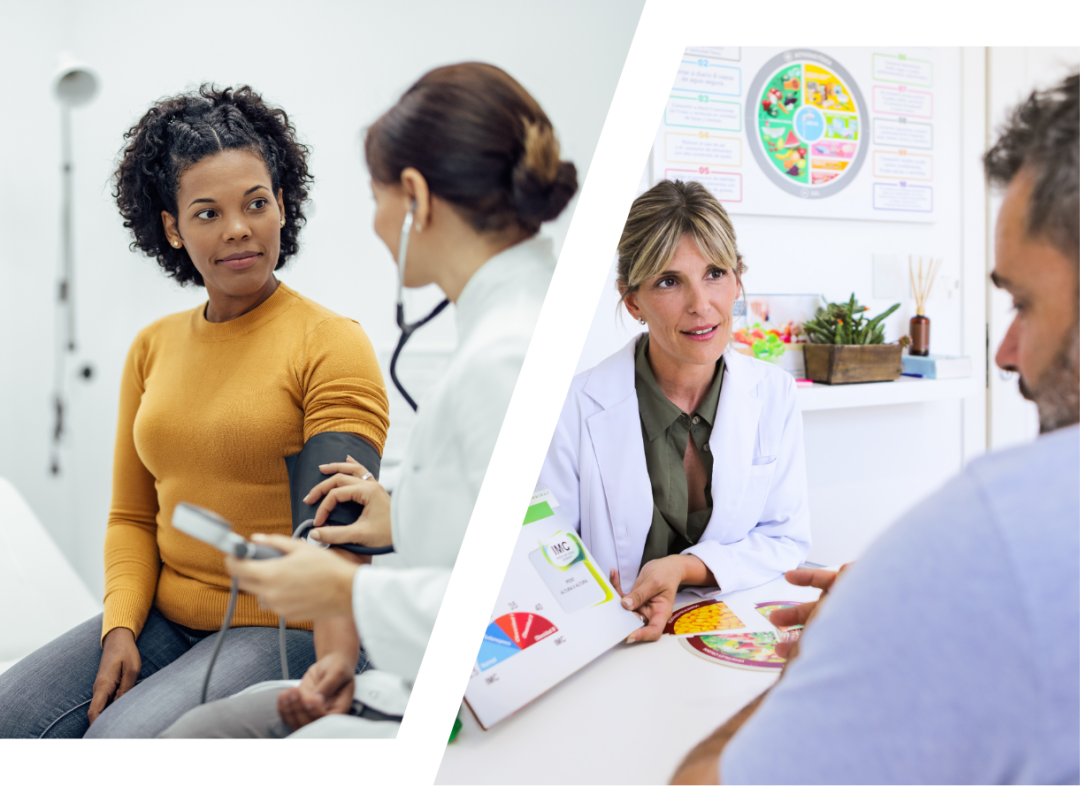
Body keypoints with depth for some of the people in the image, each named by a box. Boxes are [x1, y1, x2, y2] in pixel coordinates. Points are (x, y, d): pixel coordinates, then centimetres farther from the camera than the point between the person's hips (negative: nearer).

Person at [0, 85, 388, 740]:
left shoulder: (333, 344, -9)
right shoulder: (153, 347, 10)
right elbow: (132, 516, 14)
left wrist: (338, 658, -32)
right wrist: (120, 629, -3)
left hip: (284, 630, -5)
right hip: (162, 619, 6)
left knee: (118, 735, -25)